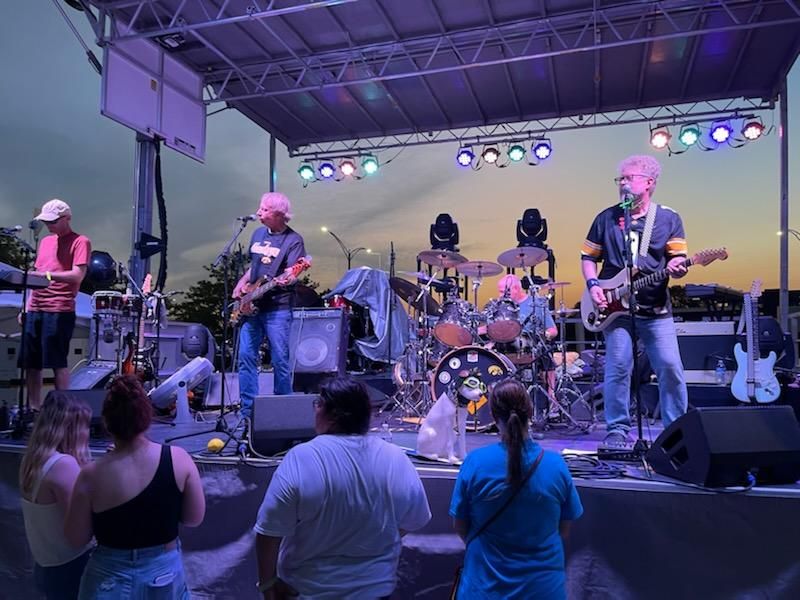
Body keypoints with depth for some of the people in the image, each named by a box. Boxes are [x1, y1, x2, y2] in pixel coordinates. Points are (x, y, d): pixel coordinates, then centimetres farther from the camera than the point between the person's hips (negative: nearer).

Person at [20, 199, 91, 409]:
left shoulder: (80, 242, -2)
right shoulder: (45, 241, 20)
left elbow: (78, 275, -13)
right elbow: (36, 276, 23)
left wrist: (47, 274, -22)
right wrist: (27, 306, 15)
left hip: (59, 311, -7)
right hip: (35, 309, 7)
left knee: (57, 362, -5)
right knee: (30, 362, 7)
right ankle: (33, 407, 16)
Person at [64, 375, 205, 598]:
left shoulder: (92, 475, -18)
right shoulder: (178, 459, -16)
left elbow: (76, 539, -6)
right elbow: (194, 518, -6)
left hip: (110, 580, -1)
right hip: (165, 573, 1)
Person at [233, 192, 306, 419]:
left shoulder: (293, 240, -5)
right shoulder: (258, 234, 14)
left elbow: (292, 274, -14)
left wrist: (289, 279, -36)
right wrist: (241, 285, 9)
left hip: (278, 308, -6)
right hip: (251, 305, 6)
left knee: (280, 360, -1)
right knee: (246, 356, 4)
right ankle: (248, 410, 12)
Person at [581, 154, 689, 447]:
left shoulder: (669, 219, 6)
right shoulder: (606, 218, 7)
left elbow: (679, 259, 4)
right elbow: (588, 257, 12)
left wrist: (676, 267, -20)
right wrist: (593, 285, -4)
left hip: (656, 309, 0)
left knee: (670, 368, -3)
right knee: (617, 369, -3)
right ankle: (618, 429, 11)